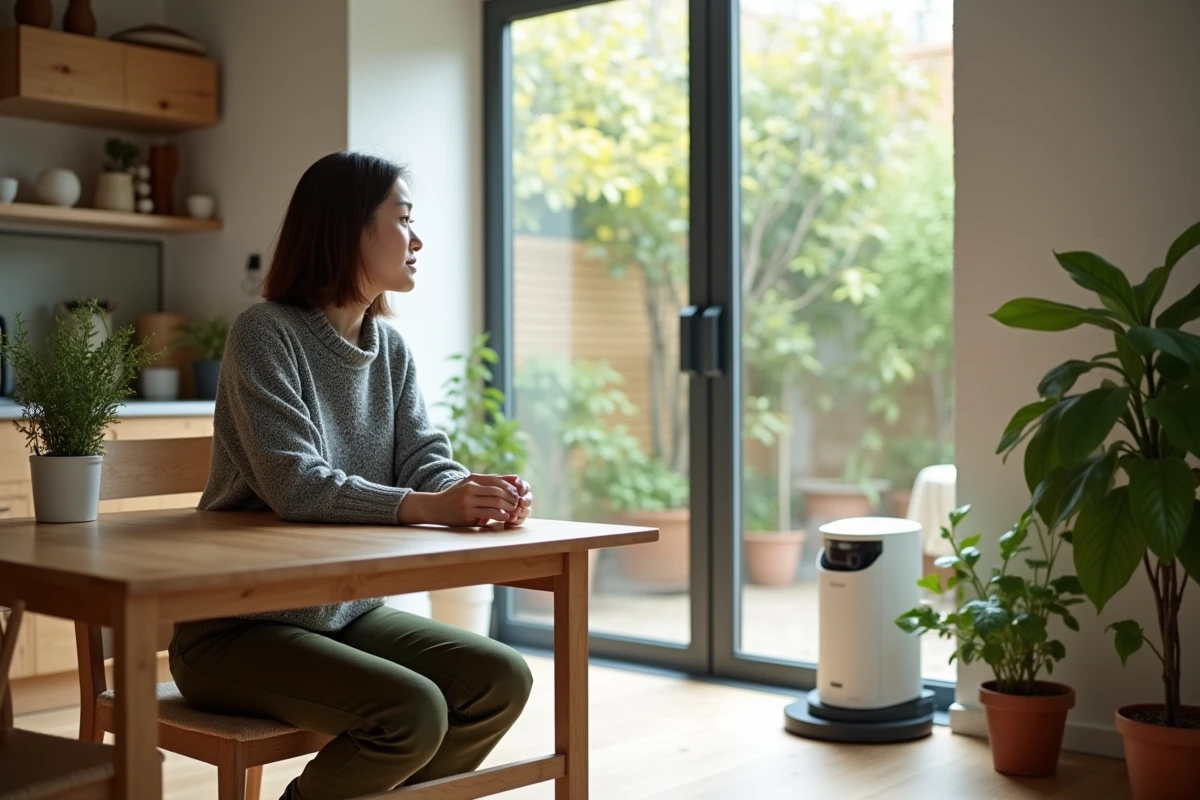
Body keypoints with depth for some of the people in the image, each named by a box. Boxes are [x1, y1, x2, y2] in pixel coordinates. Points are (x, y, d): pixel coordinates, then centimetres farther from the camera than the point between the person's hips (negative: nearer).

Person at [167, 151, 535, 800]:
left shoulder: (390, 348, 9)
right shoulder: (265, 332, -14)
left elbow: (424, 458, 0)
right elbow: (294, 485, -24)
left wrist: (478, 495, -23)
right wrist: (428, 507, -34)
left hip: (348, 610, 7)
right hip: (238, 626, -7)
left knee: (501, 679, -8)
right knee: (413, 710, -26)